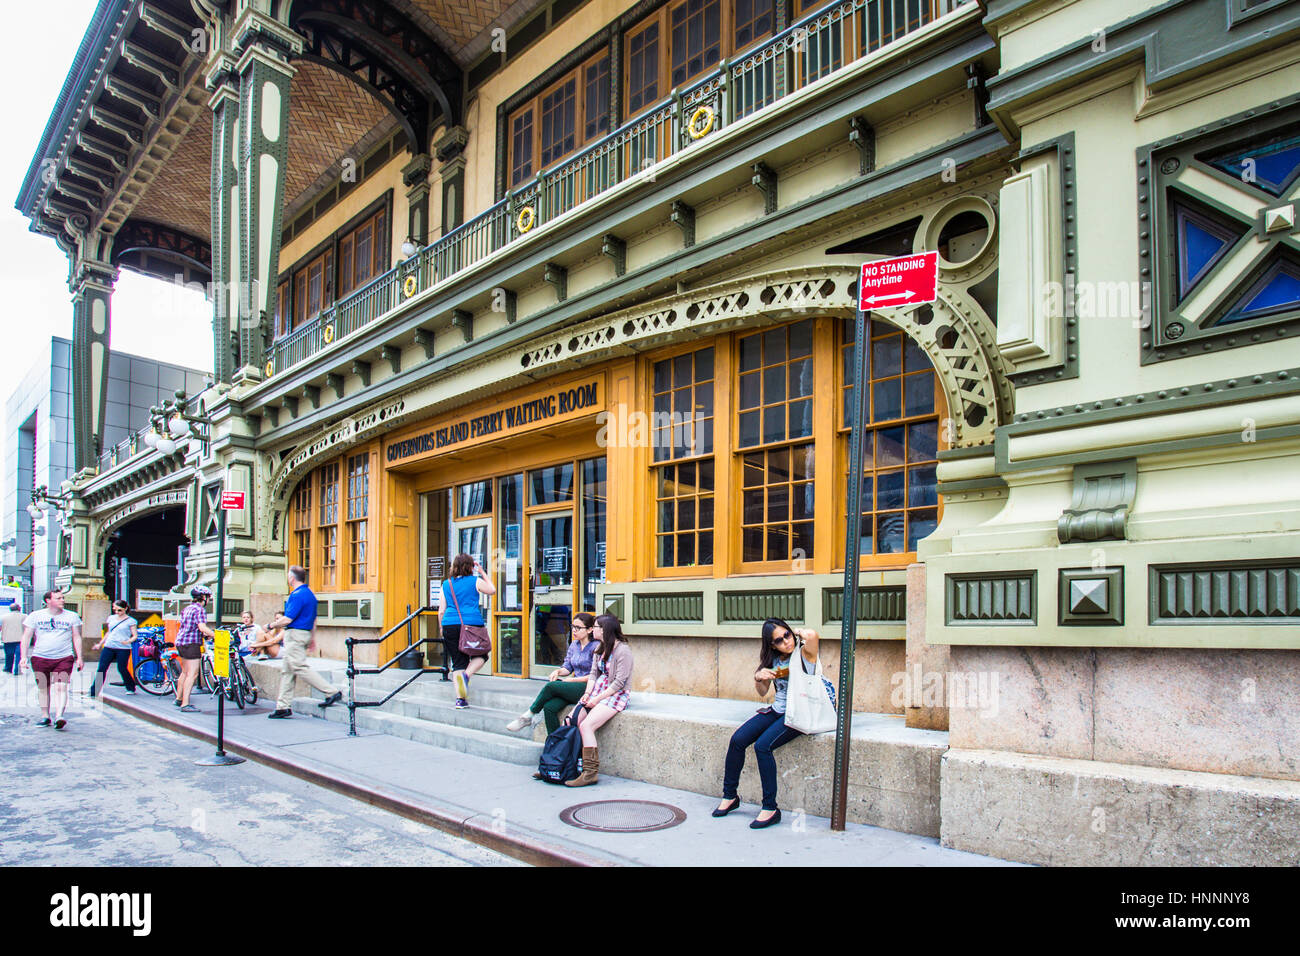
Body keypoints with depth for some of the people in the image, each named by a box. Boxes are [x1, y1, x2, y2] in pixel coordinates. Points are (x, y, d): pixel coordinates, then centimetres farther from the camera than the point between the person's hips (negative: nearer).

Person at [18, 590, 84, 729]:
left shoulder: (71, 616, 7)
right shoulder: (35, 616, 6)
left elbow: (77, 638, 10)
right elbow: (26, 637, 7)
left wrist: (79, 657, 5)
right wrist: (23, 657, -3)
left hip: (64, 658, -1)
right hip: (40, 658, 1)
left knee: (61, 687, -14)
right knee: (43, 688, 9)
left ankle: (59, 717, -20)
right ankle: (46, 716, 21)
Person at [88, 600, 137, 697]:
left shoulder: (130, 621, -2)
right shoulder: (111, 618, 13)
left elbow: (134, 636, -3)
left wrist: (128, 641, -22)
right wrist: (100, 644, 25)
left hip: (123, 649, -5)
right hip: (108, 647, 5)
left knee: (122, 669, 0)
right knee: (101, 668, -3)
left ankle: (131, 688, 21)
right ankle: (93, 692, 0)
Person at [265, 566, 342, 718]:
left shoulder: (297, 595, -17)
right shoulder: (310, 594, 15)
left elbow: (287, 619, -20)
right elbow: (314, 619, 20)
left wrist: (270, 626, -4)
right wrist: (312, 637, 25)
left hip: (295, 634, -10)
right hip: (305, 634, 10)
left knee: (301, 668, -10)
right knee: (288, 670, 12)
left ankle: (332, 692, -12)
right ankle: (284, 706, 14)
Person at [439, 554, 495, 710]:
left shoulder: (446, 584, 12)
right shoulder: (475, 581, 2)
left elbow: (442, 611, 12)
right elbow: (492, 591, 19)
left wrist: (442, 629, 24)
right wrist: (483, 573, 25)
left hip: (450, 625, 4)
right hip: (472, 624, -4)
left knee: (458, 662, 8)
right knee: (480, 655, 14)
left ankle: (460, 698, 4)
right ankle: (466, 675, -15)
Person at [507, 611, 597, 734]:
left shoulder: (595, 647, -7)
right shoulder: (574, 645, 17)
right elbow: (567, 668, 18)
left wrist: (572, 680, -10)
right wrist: (558, 671, -5)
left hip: (589, 688, -7)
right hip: (574, 687, 7)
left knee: (551, 686, -24)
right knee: (549, 707, -20)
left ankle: (529, 715, -6)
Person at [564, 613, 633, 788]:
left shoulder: (623, 650, -13)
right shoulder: (600, 648, 15)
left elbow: (619, 682, -16)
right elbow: (593, 673, 14)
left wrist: (597, 699, -17)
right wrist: (588, 693, -3)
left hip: (616, 695, -8)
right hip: (597, 691, 8)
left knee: (585, 726, -24)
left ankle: (590, 773, -21)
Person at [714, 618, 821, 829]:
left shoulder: (804, 655, -11)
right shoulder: (774, 659, 8)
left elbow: (812, 635, -34)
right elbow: (762, 692, 16)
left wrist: (797, 630, -11)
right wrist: (759, 678, -7)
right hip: (777, 710, 7)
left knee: (763, 745, -26)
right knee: (738, 739, -10)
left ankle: (770, 809, -17)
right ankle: (729, 796, 7)